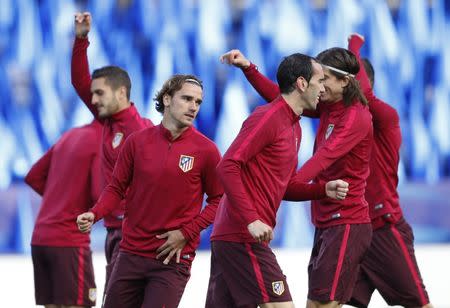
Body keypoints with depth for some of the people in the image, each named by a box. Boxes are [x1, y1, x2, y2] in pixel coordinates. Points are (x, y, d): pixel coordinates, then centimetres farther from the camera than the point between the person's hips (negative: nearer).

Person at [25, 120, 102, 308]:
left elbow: (33, 177, 22)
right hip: (69, 242, -8)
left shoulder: (70, 135, 15)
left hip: (39, 238, 8)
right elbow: (100, 194, -19)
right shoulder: (100, 142, -9)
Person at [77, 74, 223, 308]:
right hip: (131, 253, 3)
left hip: (173, 258, -3)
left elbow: (219, 199, 1)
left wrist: (186, 233, -9)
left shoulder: (205, 150, -4)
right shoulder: (137, 141, 3)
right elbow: (117, 188, 9)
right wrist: (94, 214, -8)